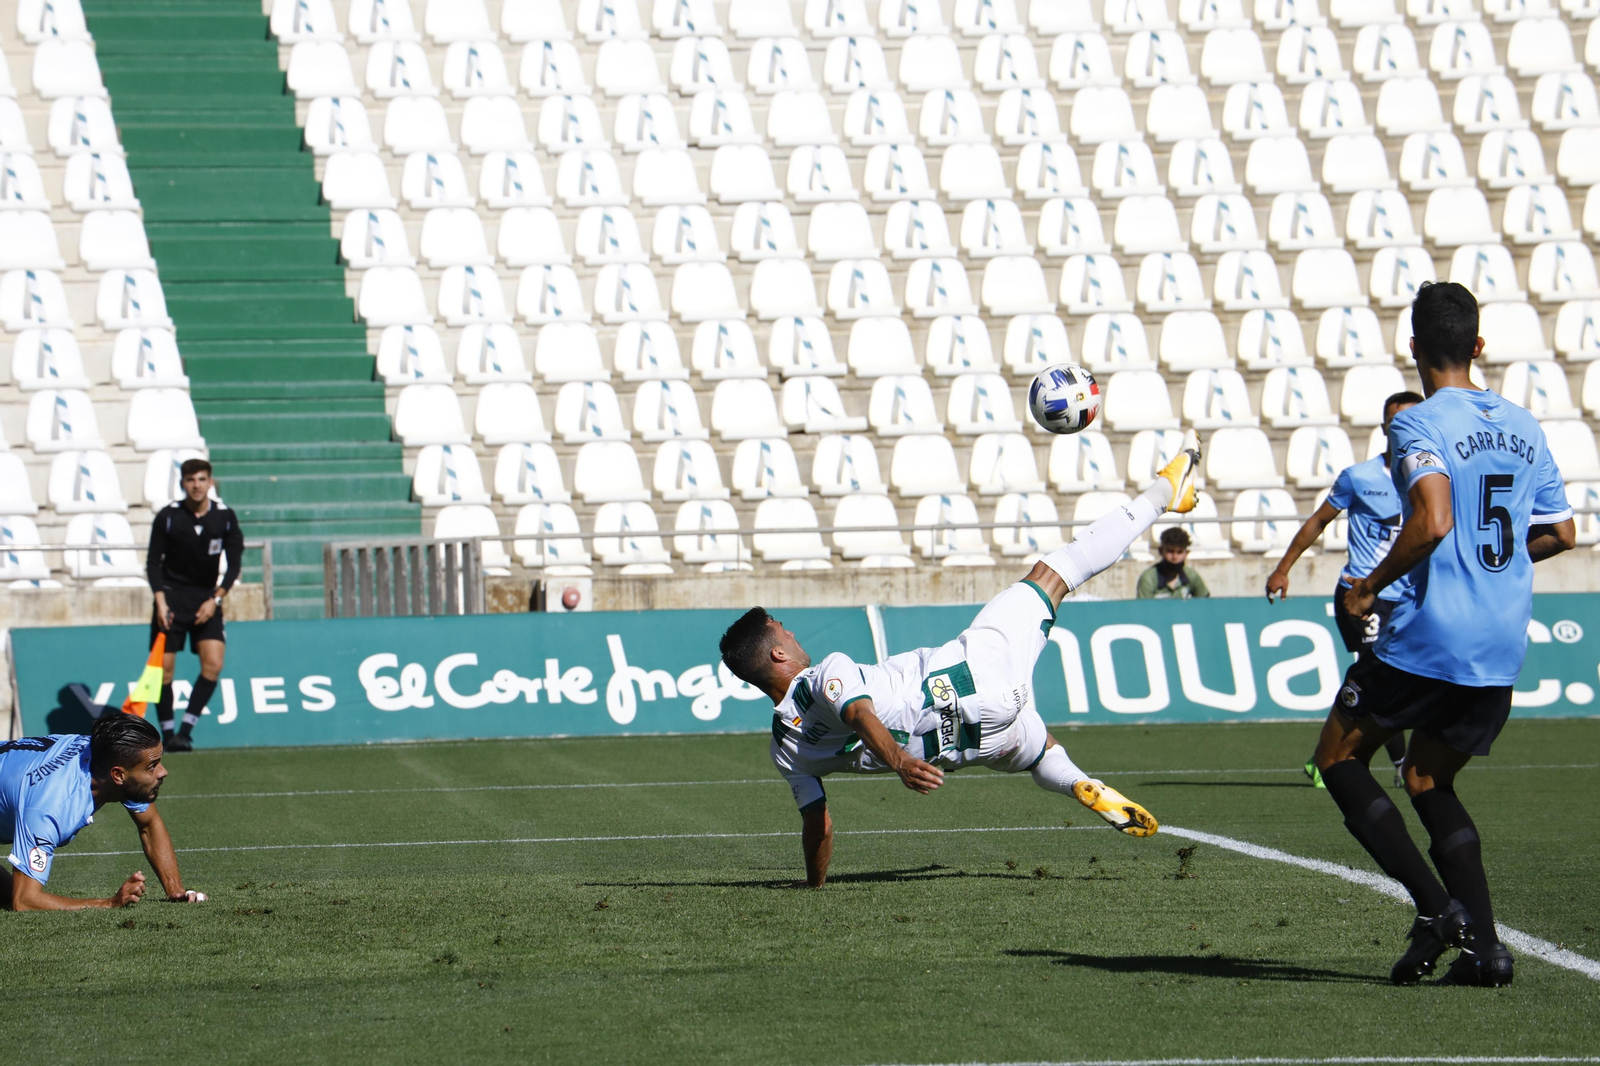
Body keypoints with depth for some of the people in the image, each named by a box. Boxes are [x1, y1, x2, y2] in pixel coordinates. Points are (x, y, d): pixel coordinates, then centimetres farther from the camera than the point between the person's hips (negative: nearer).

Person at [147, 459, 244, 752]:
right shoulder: (167, 516, -8)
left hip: (207, 599, 1)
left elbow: (234, 563, -1)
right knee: (164, 667, -5)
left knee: (213, 664, -15)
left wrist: (216, 599, -11)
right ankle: (167, 733, 7)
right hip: (172, 596, -1)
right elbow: (153, 562, -3)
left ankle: (186, 730, -10)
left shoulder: (224, 517, -4)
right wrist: (160, 601, -13)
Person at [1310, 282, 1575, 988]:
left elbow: (1432, 521, -25)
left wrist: (1370, 587, -12)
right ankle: (1483, 946, 3)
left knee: (1339, 758, 9)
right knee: (1429, 783, 20)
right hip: (1503, 648, 7)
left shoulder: (1419, 425, -10)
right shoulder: (1524, 428, 12)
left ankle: (1435, 905, -7)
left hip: (1428, 637, -7)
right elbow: (1560, 533, 16)